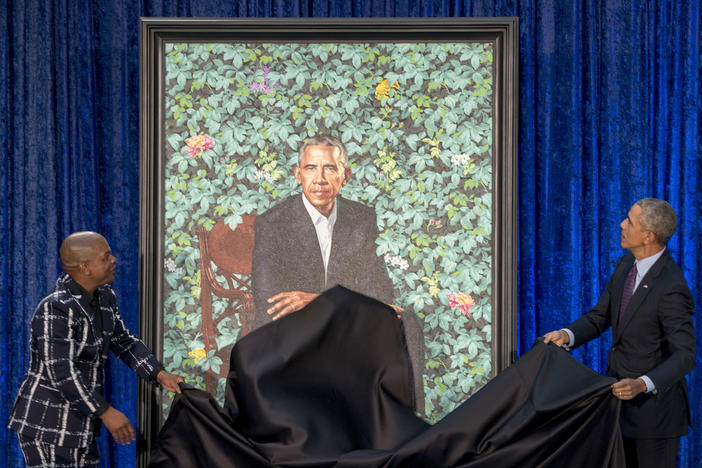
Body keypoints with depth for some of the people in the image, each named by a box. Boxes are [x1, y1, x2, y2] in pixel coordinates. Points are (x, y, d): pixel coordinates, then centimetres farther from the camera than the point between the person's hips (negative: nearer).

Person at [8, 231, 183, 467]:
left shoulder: (105, 297, 6)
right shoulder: (56, 308, -22)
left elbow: (124, 341, 18)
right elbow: (62, 373, -25)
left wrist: (160, 375, 5)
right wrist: (106, 412, -23)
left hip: (81, 425, 9)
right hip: (49, 426, -9)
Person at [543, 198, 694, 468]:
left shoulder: (671, 288, -24)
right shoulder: (626, 266, 2)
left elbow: (685, 355, -25)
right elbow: (600, 316, 10)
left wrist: (643, 384, -39)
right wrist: (567, 335, -9)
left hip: (655, 401, -8)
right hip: (621, 392, 8)